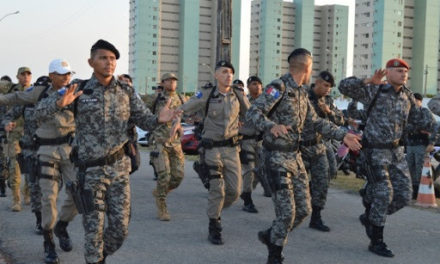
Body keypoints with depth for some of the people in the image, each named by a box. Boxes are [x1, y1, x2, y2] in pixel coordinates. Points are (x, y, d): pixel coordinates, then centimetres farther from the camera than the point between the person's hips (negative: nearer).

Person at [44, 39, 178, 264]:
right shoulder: (80, 91, -5)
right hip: (91, 169, -2)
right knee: (94, 226, 4)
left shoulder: (126, 92, 3)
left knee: (120, 226, 6)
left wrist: (159, 119, -23)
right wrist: (61, 103, -33)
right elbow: (44, 108, -9)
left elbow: (144, 120, 1)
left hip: (119, 166, 3)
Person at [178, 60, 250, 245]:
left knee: (235, 189, 2)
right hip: (212, 148, -4)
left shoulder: (238, 95, 2)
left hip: (231, 148, 4)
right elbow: (184, 109, -14)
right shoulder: (207, 95, -8)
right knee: (217, 189, -6)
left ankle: (215, 211, 32)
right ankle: (214, 229, 10)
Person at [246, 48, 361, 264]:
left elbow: (314, 122, 19)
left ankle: (270, 236, 31)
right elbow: (252, 113, -23)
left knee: (303, 209, 10)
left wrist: (343, 135, 12)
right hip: (277, 158, -8)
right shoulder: (278, 87, -14)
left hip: (295, 156, 8)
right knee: (286, 211, -6)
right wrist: (272, 126, -42)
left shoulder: (301, 92, 12)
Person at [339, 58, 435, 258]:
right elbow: (344, 86, -21)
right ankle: (376, 241, 4)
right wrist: (369, 81, -32)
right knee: (384, 194, -11)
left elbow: (419, 123, 11)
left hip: (396, 151, 6)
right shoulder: (374, 91, -11)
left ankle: (370, 217, 27)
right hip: (374, 152, -6)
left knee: (403, 196, 3)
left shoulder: (407, 96, 6)